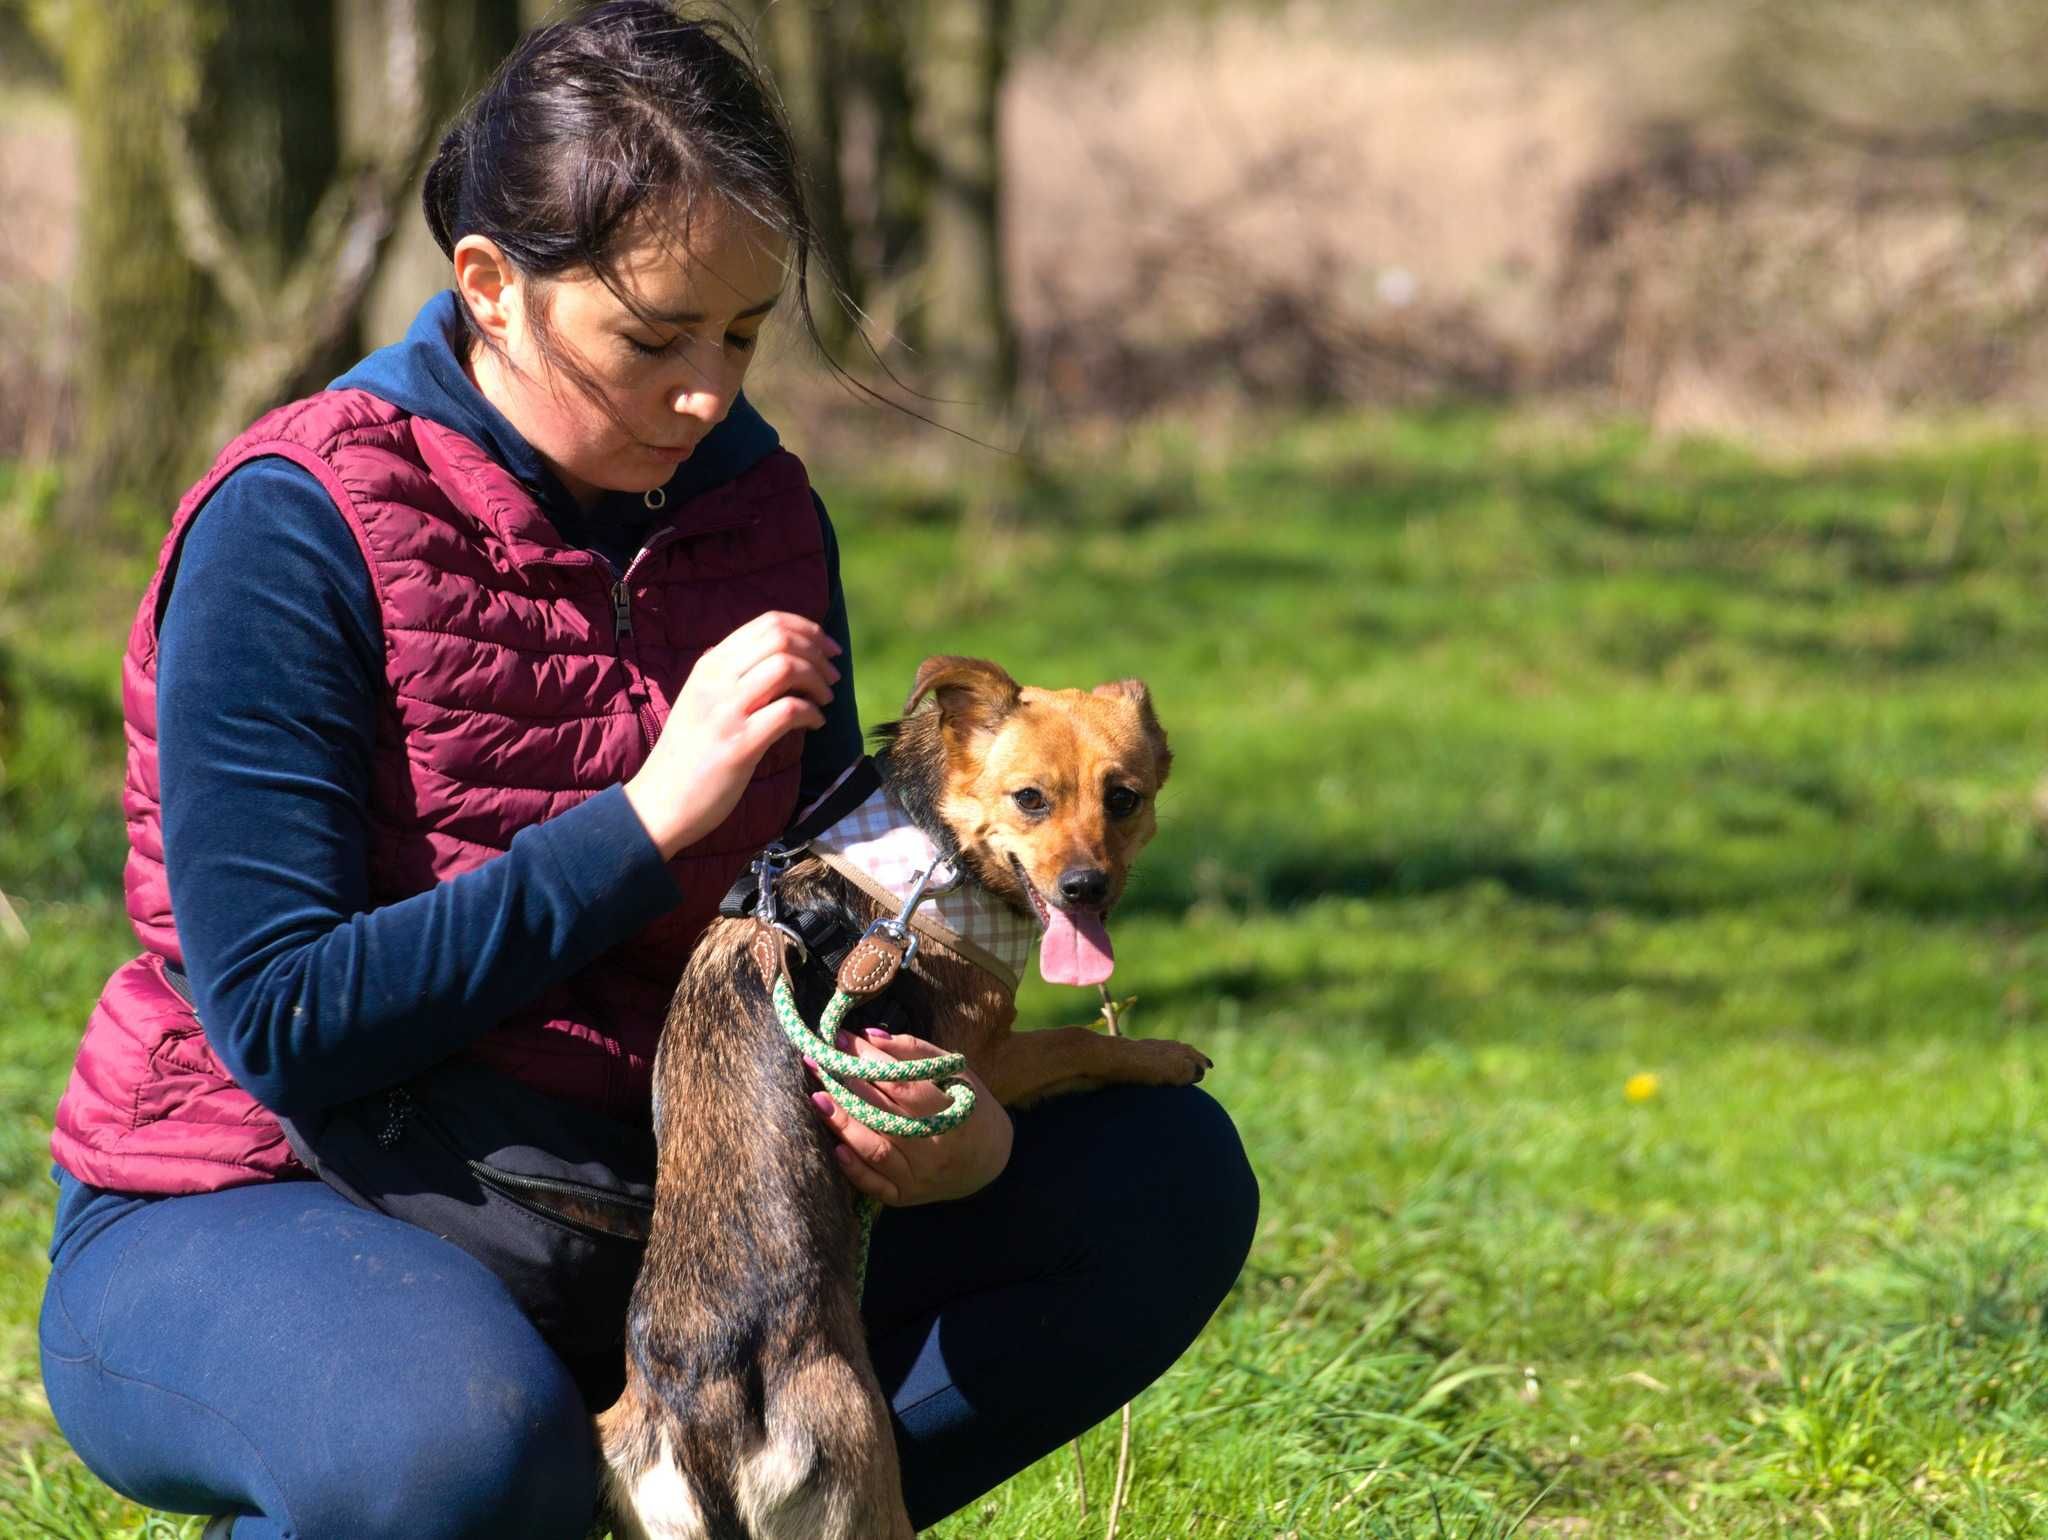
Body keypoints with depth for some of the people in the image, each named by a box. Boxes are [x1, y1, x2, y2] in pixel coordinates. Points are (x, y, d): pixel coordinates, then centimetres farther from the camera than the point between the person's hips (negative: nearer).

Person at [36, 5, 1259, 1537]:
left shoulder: (756, 507, 2)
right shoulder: (295, 531, -17)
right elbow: (282, 1025, -22)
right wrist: (649, 820, -24)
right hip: (240, 1221, -6)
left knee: (1165, 1178, -6)